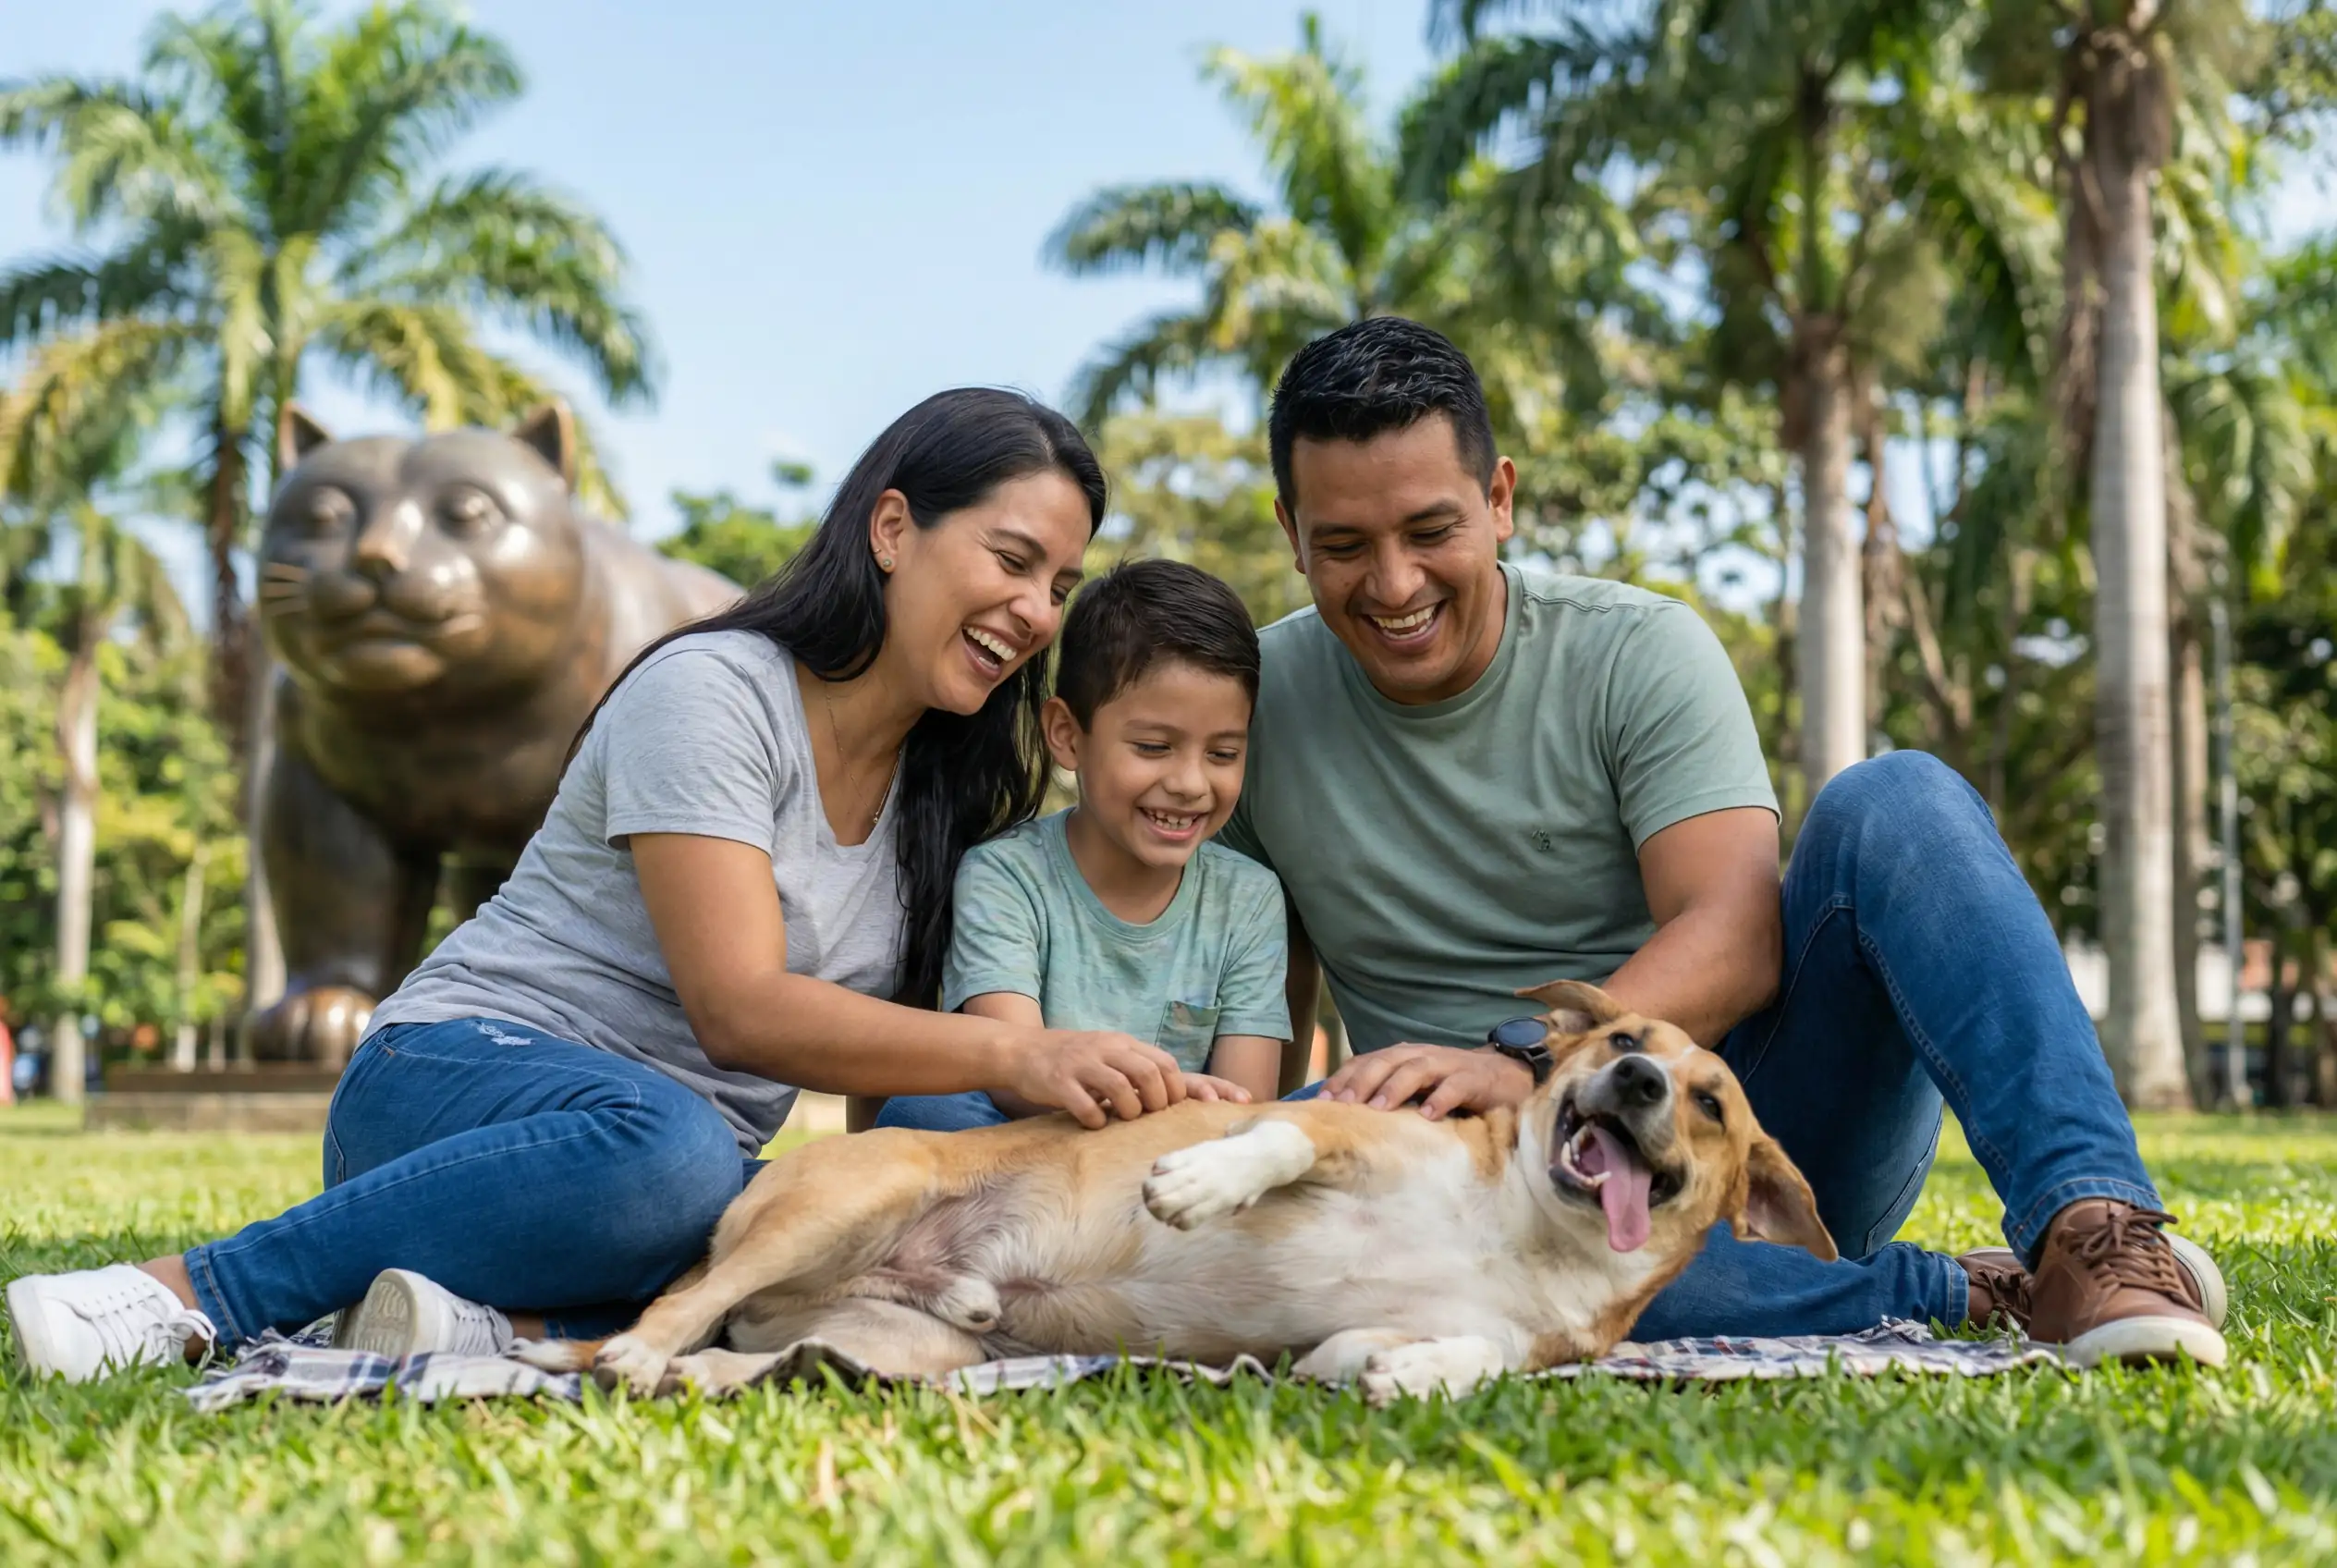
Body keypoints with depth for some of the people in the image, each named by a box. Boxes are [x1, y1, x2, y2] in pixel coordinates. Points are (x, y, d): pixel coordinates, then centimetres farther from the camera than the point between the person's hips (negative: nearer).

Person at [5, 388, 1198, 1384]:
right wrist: (1015, 1051, -35)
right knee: (673, 1147, -42)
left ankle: (506, 1324, -31)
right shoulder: (711, 691, -12)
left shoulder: (947, 786, 12)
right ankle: (184, 1296, -28)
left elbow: (898, 1032, 8)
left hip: (698, 1146, 6)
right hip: (456, 1085, -6)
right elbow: (739, 1009, -23)